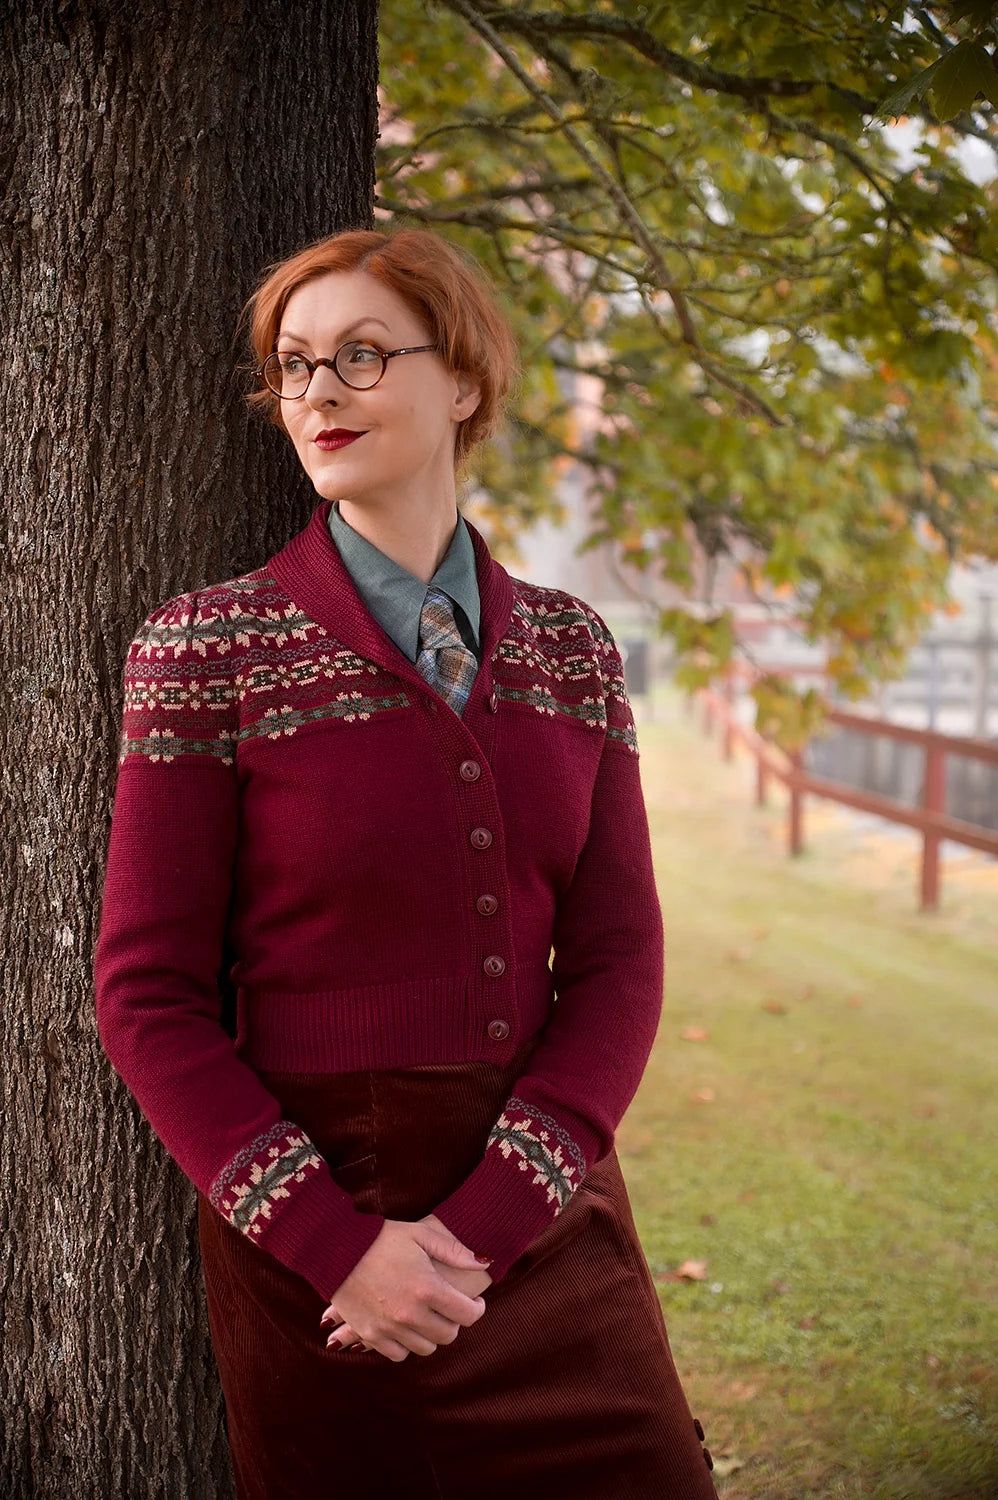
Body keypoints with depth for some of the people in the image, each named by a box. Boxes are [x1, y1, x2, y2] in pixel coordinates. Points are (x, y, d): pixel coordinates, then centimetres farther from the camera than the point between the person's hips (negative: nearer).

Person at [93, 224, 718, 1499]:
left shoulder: (571, 646, 4)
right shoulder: (208, 650, -6)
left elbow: (615, 962, 0)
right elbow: (150, 995, -7)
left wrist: (482, 1222, -13)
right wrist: (337, 1242, -16)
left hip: (549, 1204, 3)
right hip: (310, 1220, -3)